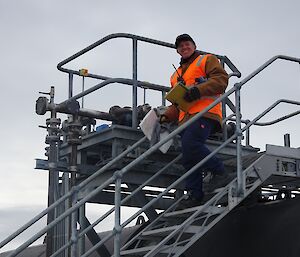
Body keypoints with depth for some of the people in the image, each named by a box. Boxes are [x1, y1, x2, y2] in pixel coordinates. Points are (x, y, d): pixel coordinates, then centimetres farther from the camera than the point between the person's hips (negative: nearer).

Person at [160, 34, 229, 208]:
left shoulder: (207, 60, 13)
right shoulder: (176, 75, 33)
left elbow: (221, 79, -4)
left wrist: (198, 90, -16)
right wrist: (166, 117, 13)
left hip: (204, 112, -7)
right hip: (186, 119, 7)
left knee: (190, 145, -29)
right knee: (188, 159, -3)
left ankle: (218, 170, -14)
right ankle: (195, 194, -3)